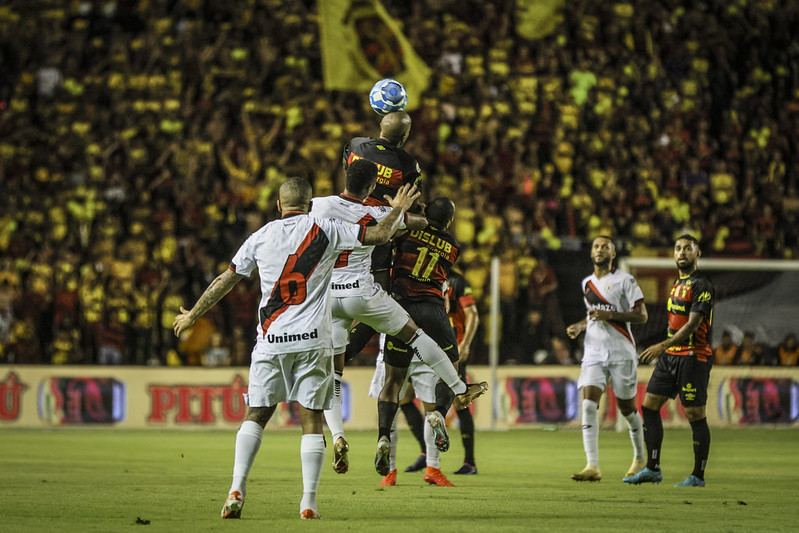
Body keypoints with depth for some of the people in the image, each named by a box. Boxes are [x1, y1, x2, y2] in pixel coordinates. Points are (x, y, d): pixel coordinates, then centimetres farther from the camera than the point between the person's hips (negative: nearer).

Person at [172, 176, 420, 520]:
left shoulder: (261, 237, 8)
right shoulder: (326, 231, 2)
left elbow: (225, 282, 14)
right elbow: (379, 235, 7)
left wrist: (192, 315, 27)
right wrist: (398, 209, 27)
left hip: (270, 340, 2)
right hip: (311, 341, -1)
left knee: (256, 415, 9)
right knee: (311, 420, 2)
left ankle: (237, 490, -6)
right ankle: (309, 502, -4)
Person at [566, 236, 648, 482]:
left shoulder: (625, 281, -5)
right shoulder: (587, 283, 14)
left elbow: (641, 315, -10)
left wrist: (610, 315, -20)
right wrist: (579, 326, 10)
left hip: (621, 352, -4)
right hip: (594, 351, 4)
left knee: (627, 407, 6)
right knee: (589, 404, -14)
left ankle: (640, 458, 31)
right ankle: (592, 466, -19)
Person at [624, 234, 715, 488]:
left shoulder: (701, 285, -11)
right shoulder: (677, 284, 17)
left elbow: (693, 324, -20)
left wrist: (663, 346, -27)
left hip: (693, 357, -9)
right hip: (671, 355, 9)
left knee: (695, 415, -5)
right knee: (649, 405, 5)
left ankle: (698, 476, 2)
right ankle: (652, 469, 10)